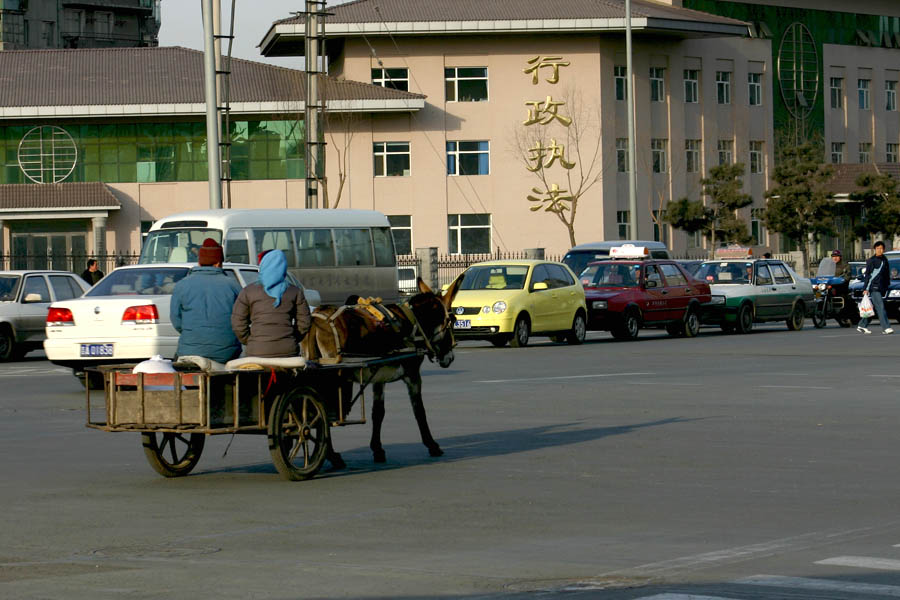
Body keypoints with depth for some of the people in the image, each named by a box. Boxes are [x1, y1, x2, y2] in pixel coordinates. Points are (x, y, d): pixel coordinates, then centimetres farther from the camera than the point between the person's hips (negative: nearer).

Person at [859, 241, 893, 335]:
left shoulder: (884, 260, 14)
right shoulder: (871, 260, -4)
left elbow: (887, 274, 22)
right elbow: (867, 275, -5)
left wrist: (887, 285, 19)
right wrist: (866, 288, -9)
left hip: (882, 288, 6)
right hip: (874, 287, -6)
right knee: (880, 307, -14)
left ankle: (862, 325, 18)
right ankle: (885, 328, -19)